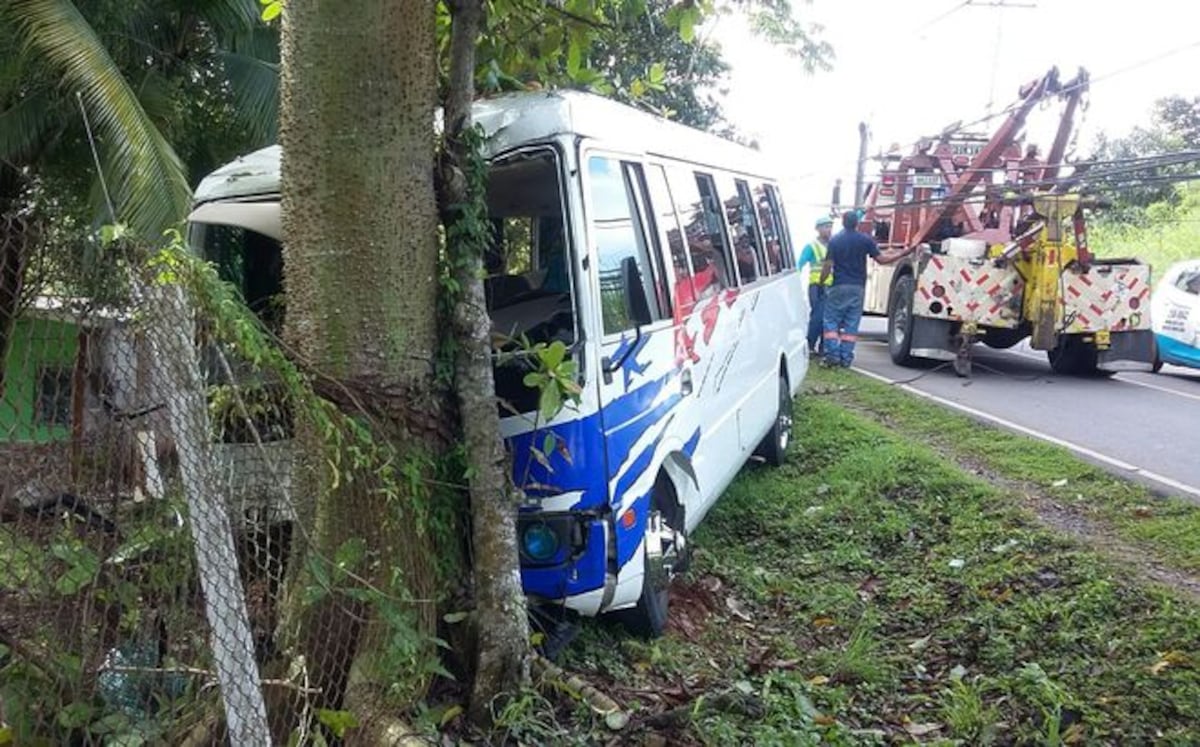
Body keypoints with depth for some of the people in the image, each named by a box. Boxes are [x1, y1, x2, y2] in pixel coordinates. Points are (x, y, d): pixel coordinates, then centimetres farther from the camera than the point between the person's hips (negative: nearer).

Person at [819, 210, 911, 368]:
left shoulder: (835, 240, -2)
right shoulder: (865, 240, 0)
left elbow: (828, 265, -7)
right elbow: (881, 259, 1)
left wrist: (821, 281, 5)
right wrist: (902, 253, 12)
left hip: (838, 286, -1)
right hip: (858, 287, 2)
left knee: (831, 321, 5)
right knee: (851, 325, 6)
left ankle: (832, 355, -5)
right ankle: (846, 358, 4)